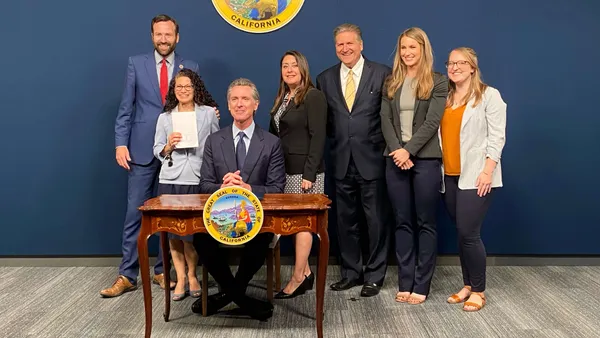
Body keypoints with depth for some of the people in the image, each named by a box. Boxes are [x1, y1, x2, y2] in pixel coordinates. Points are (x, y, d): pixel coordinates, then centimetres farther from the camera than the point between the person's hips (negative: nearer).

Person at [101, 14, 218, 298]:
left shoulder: (190, 68, 7)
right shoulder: (137, 64, 5)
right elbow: (126, 108, 3)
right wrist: (121, 143, -5)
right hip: (142, 150, -1)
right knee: (135, 214, 1)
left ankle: (163, 271, 20)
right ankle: (127, 275, 10)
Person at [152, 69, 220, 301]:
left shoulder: (209, 114, 5)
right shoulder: (165, 118, 10)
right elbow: (157, 151, 10)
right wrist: (168, 146, -10)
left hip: (198, 180, -2)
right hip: (170, 180, 2)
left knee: (191, 232, 0)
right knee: (173, 232, 4)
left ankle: (192, 275, 21)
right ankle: (180, 278, 18)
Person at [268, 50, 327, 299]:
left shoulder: (313, 96, -7)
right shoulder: (282, 99, 16)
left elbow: (318, 137, -13)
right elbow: (273, 135, 14)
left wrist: (309, 174, -18)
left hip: (304, 171, -7)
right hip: (285, 171, 7)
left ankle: (298, 279, 4)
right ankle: (306, 273, 17)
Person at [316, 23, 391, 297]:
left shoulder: (382, 74, -2)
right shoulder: (325, 79, 8)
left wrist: (384, 144, -5)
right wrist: (337, 139, 4)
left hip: (372, 159, -3)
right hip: (342, 161, 4)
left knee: (376, 220, 4)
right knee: (345, 220, 11)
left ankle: (374, 275, 17)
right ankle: (351, 272, 25)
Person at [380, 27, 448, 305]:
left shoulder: (438, 83, 0)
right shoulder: (391, 83, 12)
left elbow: (432, 122, -9)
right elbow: (385, 120, 4)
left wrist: (409, 150, -18)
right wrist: (397, 150, -11)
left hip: (425, 159, -4)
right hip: (396, 159, 4)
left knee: (425, 223, 2)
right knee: (402, 223, 7)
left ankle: (421, 285, 8)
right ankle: (405, 282, 13)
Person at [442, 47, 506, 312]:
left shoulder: (489, 95, -2)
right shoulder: (445, 98, 15)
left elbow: (496, 136, -7)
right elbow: (442, 134, 11)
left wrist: (487, 171, -15)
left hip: (475, 176, -5)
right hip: (450, 176, 5)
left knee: (468, 233, -8)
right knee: (461, 233, 10)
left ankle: (478, 291, 7)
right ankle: (467, 285, 22)